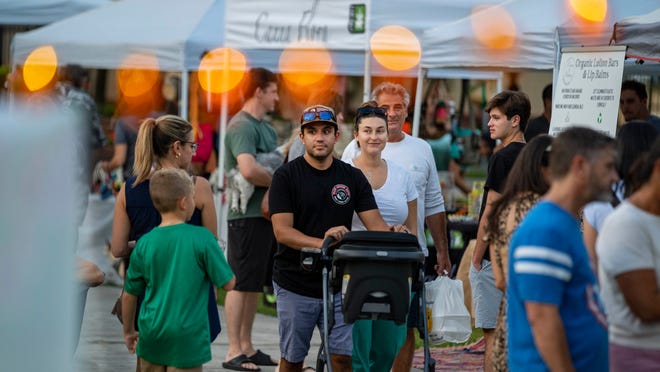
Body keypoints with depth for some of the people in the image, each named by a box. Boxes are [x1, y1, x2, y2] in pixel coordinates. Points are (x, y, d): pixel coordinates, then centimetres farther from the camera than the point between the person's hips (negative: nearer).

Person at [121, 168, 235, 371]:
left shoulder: (145, 244, -1)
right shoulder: (202, 238, -12)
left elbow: (129, 294, 7)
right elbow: (228, 284, -6)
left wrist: (128, 331, 22)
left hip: (151, 337, 4)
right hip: (187, 338, -4)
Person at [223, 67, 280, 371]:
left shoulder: (264, 127, 17)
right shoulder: (242, 126, -15)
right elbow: (248, 169, -29)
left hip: (266, 214, 10)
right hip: (247, 216, -10)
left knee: (253, 284, 14)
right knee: (241, 284, -5)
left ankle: (247, 347, 22)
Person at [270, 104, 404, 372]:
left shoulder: (353, 177, 5)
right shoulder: (286, 176, -5)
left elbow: (375, 224, -1)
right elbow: (282, 231, -15)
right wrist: (321, 243, -32)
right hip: (295, 284, -2)